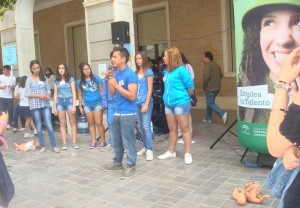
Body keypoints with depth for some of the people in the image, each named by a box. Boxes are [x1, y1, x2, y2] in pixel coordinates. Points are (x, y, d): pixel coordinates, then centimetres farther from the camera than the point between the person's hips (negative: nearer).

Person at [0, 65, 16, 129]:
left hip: (10, 97, 1)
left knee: (10, 111, 3)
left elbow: (15, 86, 8)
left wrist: (12, 87, -13)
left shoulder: (13, 78, 5)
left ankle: (9, 123, 14)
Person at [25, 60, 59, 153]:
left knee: (49, 125, -4)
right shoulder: (29, 80, 2)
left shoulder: (44, 78, 9)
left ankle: (54, 146, 2)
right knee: (39, 127, 5)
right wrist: (38, 95, -15)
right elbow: (26, 94, -3)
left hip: (45, 104, 1)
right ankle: (42, 146, 14)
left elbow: (48, 90, 12)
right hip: (35, 106, -1)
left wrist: (48, 95, -10)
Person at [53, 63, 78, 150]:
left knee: (72, 122, 1)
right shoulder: (56, 81, 10)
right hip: (60, 102, 3)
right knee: (62, 124, 3)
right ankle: (64, 143, 7)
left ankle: (74, 142, 5)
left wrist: (74, 105, -8)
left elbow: (74, 92, -1)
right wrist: (54, 107, 5)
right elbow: (55, 94, 10)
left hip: (69, 101, -2)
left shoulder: (70, 79, 2)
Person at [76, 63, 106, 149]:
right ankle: (93, 141, 18)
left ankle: (103, 141, 6)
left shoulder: (96, 78, -5)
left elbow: (102, 91, -2)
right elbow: (80, 95, 10)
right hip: (87, 105, 3)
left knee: (98, 123, -6)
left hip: (97, 103, -3)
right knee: (91, 124, 10)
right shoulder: (80, 82, 3)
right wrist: (80, 106, 10)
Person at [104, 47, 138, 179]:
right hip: (117, 113, 9)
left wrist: (116, 85, -19)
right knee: (116, 140, 19)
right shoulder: (117, 74, 11)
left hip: (128, 114, -9)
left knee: (128, 141, 1)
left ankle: (131, 167, 14)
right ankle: (117, 163, 34)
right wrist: (110, 79, 2)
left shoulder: (130, 74, -15)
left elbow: (132, 96, -20)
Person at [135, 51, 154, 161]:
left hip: (145, 102, -6)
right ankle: (145, 147, 21)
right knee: (140, 127, 10)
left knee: (146, 126, -9)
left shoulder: (148, 72, -3)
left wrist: (146, 104, -14)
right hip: (137, 102, 6)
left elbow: (150, 89, -8)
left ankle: (149, 150, -3)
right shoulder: (136, 73, 13)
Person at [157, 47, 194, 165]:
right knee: (172, 129, 16)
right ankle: (171, 152, 27)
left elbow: (190, 87, -9)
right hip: (168, 103, 7)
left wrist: (182, 97, 5)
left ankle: (188, 154, 9)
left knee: (184, 128, 1)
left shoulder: (181, 70, -13)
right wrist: (168, 97, 15)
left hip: (180, 103, -7)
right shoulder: (166, 71, 9)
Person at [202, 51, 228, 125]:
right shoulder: (217, 65, 16)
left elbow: (206, 76, -24)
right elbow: (221, 76, 21)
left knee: (210, 104, -4)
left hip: (210, 88, -9)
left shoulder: (207, 65, -13)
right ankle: (208, 118, 24)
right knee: (209, 103, 18)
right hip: (217, 88, 9)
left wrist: (204, 85, -11)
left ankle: (223, 114, -18)